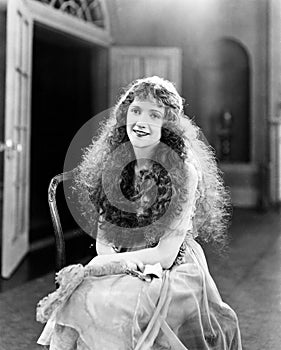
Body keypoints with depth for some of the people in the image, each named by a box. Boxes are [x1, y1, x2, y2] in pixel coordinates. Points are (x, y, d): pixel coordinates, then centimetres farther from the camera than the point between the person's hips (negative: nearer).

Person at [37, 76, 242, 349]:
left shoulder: (184, 172, -13)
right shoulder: (110, 162, 2)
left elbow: (166, 254, -14)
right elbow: (102, 236, 6)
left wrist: (108, 262, -18)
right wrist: (121, 260, -16)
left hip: (171, 274, -4)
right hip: (120, 267, 4)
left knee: (107, 306, -30)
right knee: (70, 302, -24)